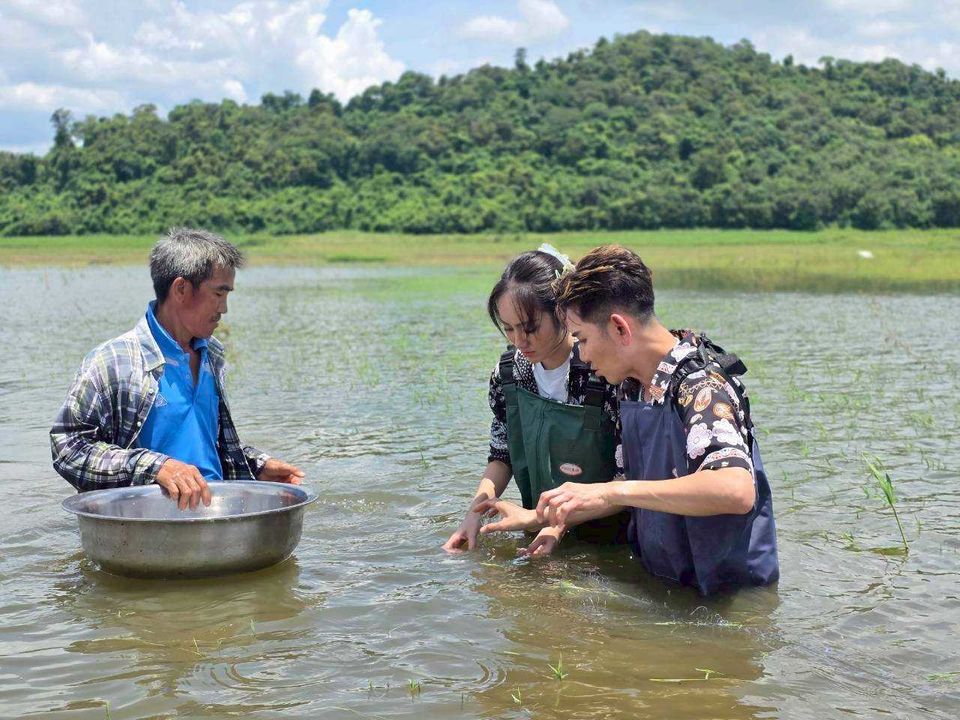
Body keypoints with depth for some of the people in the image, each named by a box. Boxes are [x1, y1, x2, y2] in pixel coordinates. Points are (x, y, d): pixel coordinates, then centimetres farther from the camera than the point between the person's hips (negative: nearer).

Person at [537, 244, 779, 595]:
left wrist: (612, 491, -33)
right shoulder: (632, 388, 7)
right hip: (660, 580, 8)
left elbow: (737, 490, -35)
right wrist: (550, 518, 12)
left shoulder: (700, 385, -19)